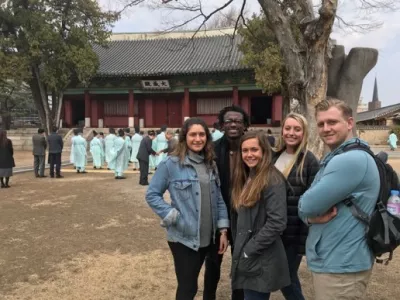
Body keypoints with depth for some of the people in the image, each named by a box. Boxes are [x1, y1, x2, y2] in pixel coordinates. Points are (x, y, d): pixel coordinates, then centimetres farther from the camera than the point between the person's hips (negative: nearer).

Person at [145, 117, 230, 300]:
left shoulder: (210, 164, 6)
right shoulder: (170, 164, -12)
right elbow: (152, 195, -8)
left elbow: (218, 199, 8)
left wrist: (223, 229, 3)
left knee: (191, 284, 21)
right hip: (183, 238, -5)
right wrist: (172, 217, -16)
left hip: (207, 237, 5)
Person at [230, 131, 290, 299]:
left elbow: (277, 223, -22)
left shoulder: (273, 180, -15)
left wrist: (249, 250, -18)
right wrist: (239, 248, 6)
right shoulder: (246, 178, 10)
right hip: (246, 258, 8)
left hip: (261, 262, -8)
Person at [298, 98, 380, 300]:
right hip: (328, 261, 10)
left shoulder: (352, 160, -22)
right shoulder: (333, 160, 12)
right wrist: (312, 217, -12)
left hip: (342, 266, -10)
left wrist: (311, 213, -3)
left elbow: (306, 205, -25)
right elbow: (307, 207, 10)